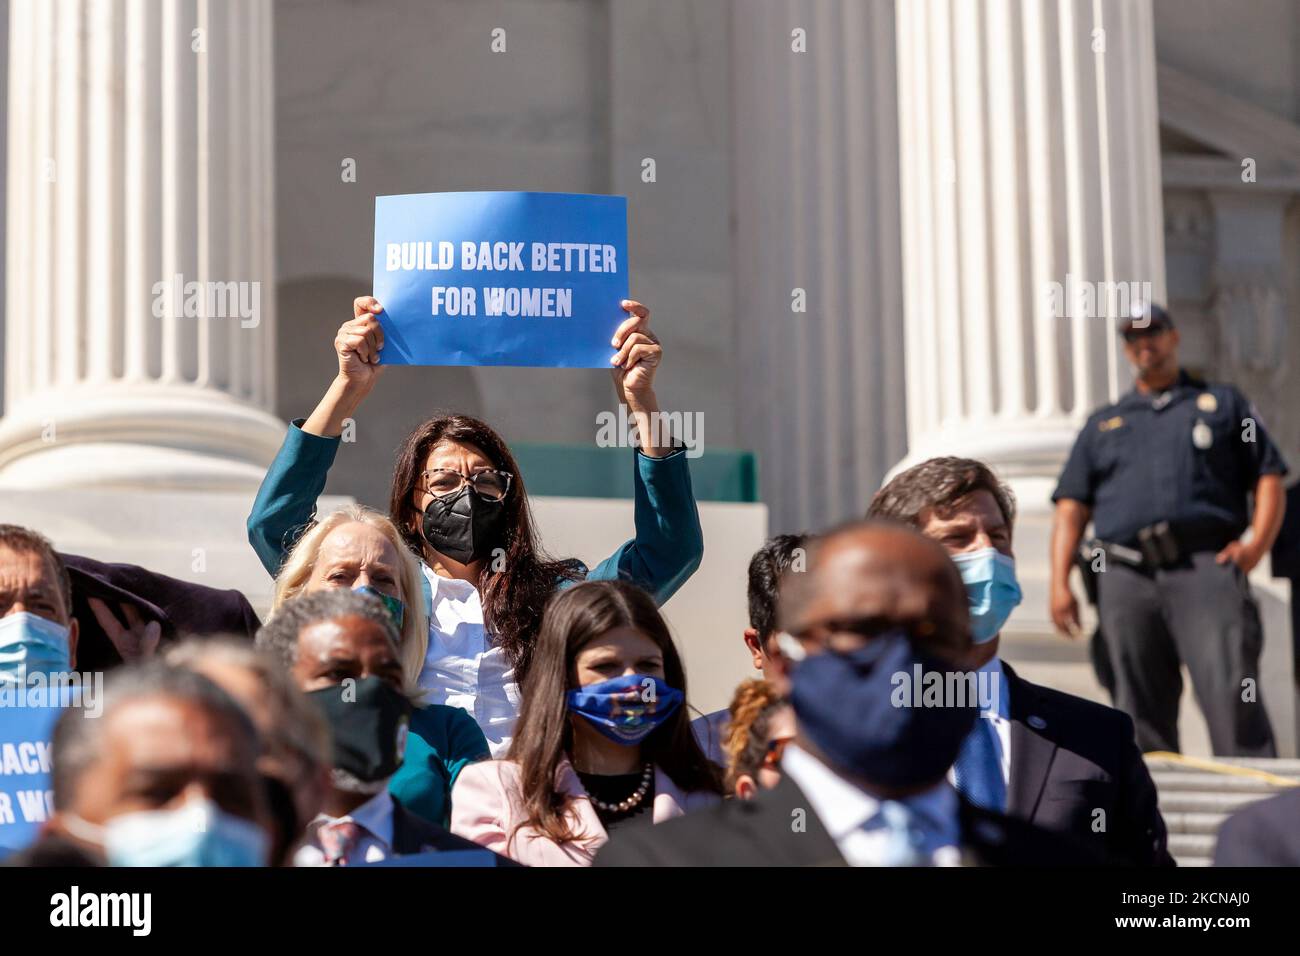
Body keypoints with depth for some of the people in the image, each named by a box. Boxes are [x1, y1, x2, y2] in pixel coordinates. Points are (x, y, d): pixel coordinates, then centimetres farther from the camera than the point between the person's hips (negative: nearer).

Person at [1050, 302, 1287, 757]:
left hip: (1206, 566, -2)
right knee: (1142, 715, 1)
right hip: (1127, 578, 3)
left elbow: (1269, 476, 13)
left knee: (1231, 694, -17)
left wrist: (1257, 543, -5)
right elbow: (1071, 506, 17)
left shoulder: (1224, 403, 21)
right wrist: (1059, 583, 3)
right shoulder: (1102, 424, 25)